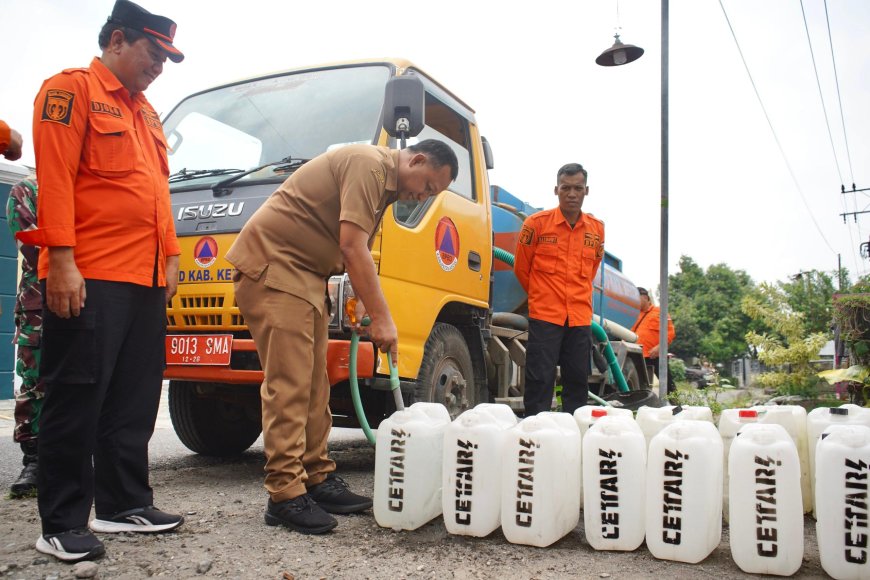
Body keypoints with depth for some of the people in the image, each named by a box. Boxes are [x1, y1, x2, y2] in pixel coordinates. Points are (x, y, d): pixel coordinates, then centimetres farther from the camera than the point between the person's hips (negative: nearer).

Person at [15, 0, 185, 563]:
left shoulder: (146, 113, 24)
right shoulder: (71, 90, -1)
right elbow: (55, 178, -11)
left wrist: (170, 255, 16)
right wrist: (61, 260, -18)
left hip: (146, 281, 8)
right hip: (89, 280, -8)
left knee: (135, 401, 11)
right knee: (77, 401, -3)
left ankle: (125, 504, 22)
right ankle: (62, 525, 7)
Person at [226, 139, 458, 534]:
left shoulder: (386, 185, 17)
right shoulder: (368, 164, -16)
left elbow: (359, 250, 18)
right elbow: (352, 247, -23)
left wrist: (360, 300, 2)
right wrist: (381, 318, -21)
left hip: (306, 272, 10)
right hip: (271, 262, -10)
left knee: (313, 385, 9)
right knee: (288, 384, -13)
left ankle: (317, 478, 16)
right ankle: (285, 495, -9)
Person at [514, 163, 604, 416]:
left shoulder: (597, 229, 8)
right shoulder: (537, 223, -3)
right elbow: (521, 267, 7)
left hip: (581, 317, 4)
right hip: (544, 315, -4)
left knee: (578, 381, 8)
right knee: (540, 380, -4)